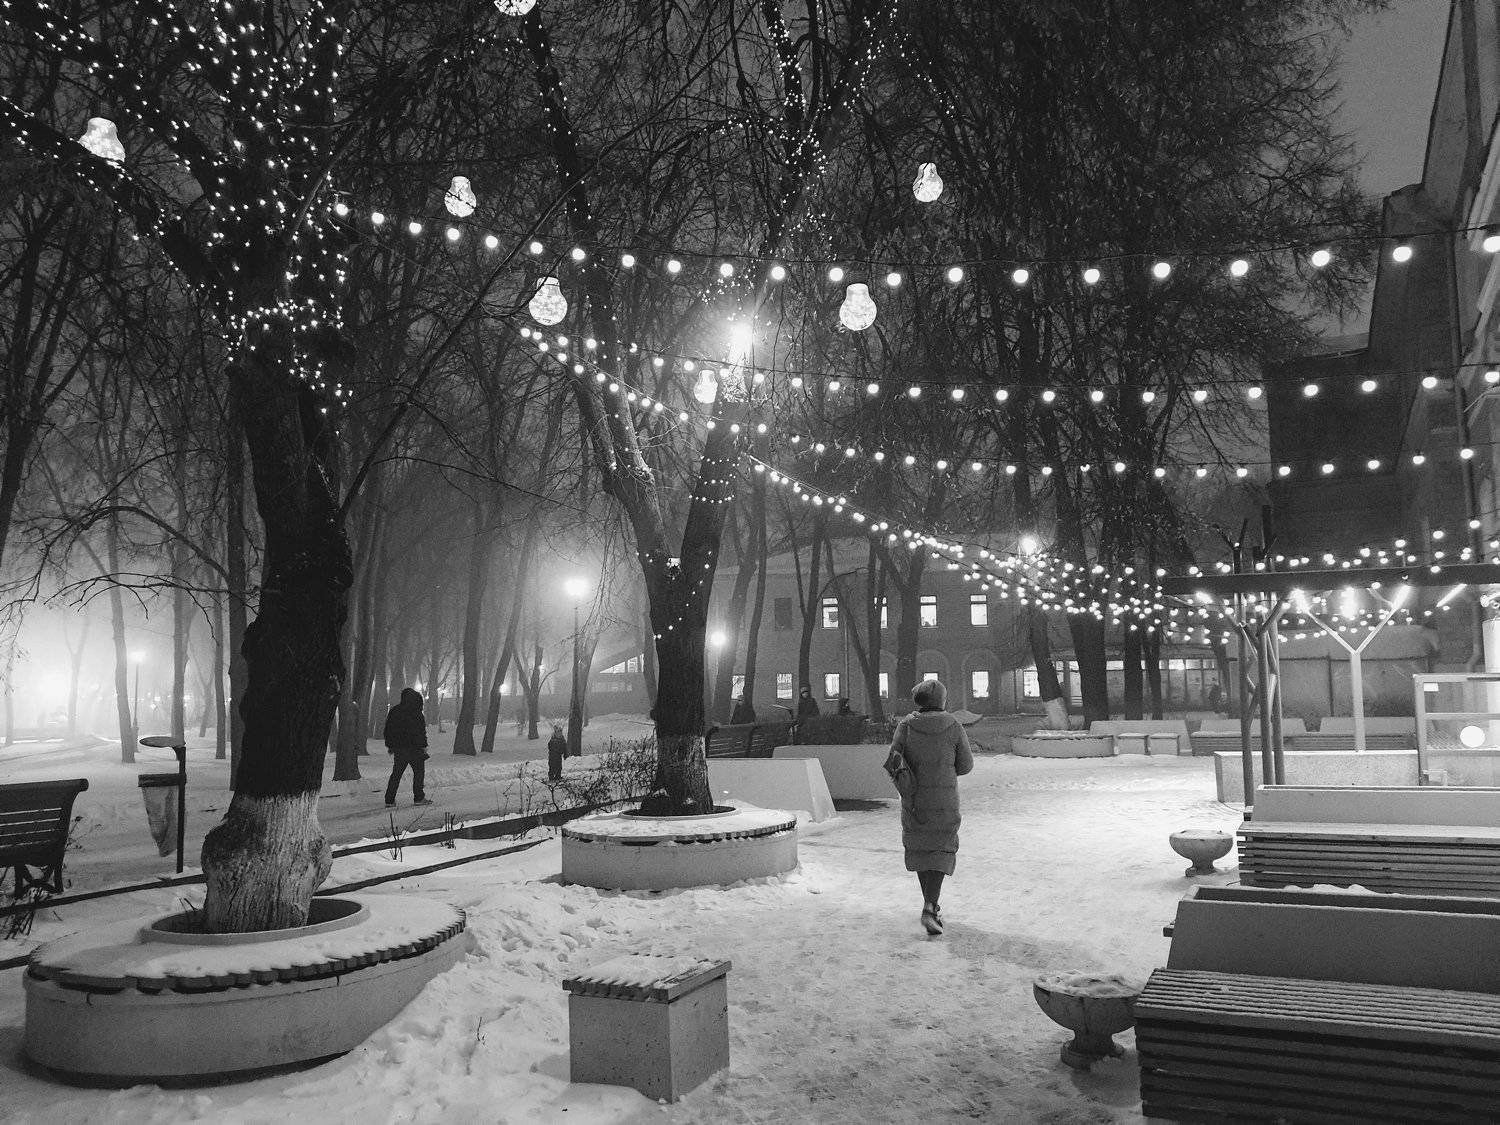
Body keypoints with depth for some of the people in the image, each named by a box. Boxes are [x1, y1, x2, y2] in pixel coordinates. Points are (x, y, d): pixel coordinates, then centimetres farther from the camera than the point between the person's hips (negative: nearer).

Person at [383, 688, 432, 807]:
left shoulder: (394, 711, 10)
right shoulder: (415, 712, -10)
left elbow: (387, 730, 13)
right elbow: (420, 731, -13)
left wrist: (389, 746, 20)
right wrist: (424, 745, -8)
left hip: (398, 748, 6)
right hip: (414, 747, -6)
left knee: (396, 773, 10)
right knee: (419, 771, 6)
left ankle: (389, 800, 4)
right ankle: (418, 798, 5)